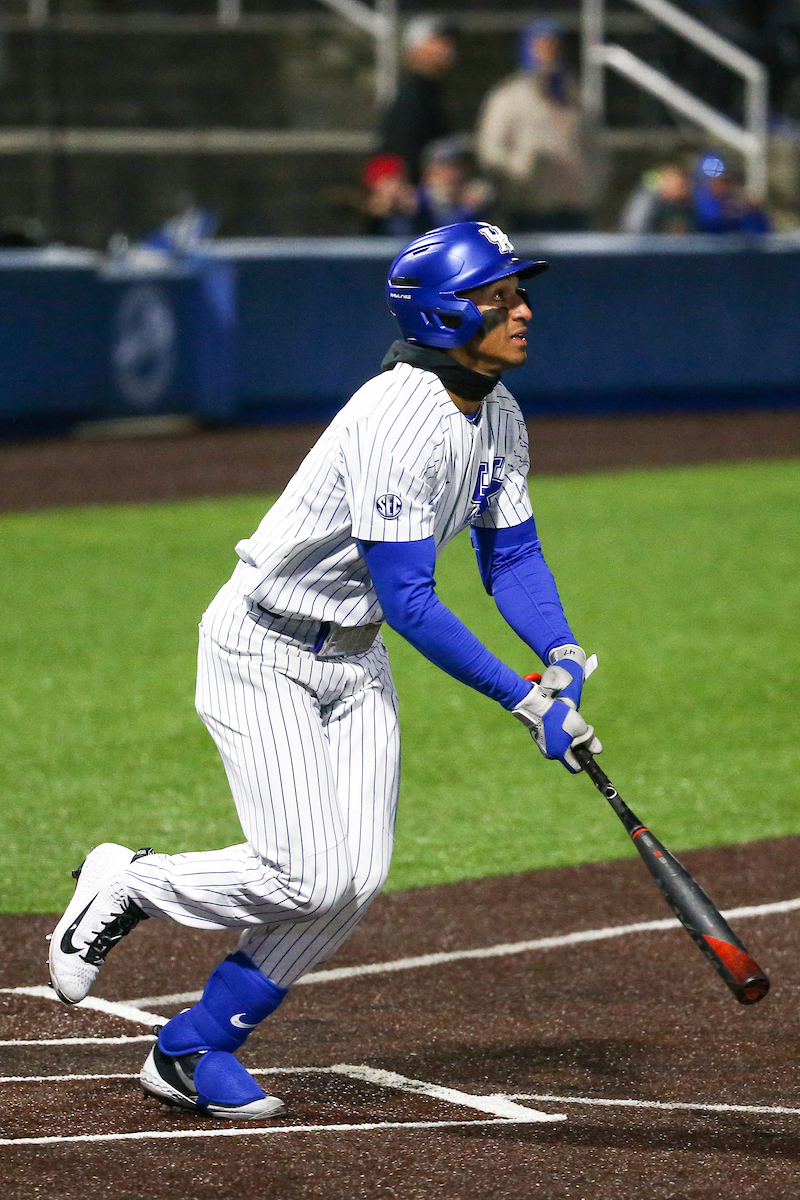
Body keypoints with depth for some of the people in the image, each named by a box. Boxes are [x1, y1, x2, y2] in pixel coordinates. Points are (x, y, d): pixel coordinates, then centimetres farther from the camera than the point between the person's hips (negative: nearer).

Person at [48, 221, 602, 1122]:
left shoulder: (496, 414, 1)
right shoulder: (402, 420, -28)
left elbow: (511, 553, 9)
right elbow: (407, 601, -30)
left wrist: (562, 653, -10)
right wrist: (523, 700, -29)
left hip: (354, 659, 9)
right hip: (262, 651, -9)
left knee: (356, 879, -3)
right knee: (308, 877, -16)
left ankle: (190, 1051, 8)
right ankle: (127, 884, 10)